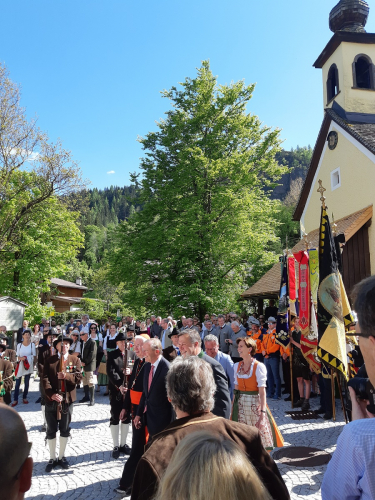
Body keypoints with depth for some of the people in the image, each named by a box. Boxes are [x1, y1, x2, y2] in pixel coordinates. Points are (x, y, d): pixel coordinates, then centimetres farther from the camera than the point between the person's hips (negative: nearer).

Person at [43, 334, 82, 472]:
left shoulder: (75, 360, 4)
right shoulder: (49, 360, 3)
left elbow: (78, 377, -7)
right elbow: (45, 379, -7)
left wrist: (66, 375, -26)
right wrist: (52, 394, -20)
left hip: (68, 399, 0)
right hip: (51, 400, 0)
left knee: (65, 429, 11)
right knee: (51, 430, 8)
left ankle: (62, 456, 26)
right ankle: (52, 458, 22)